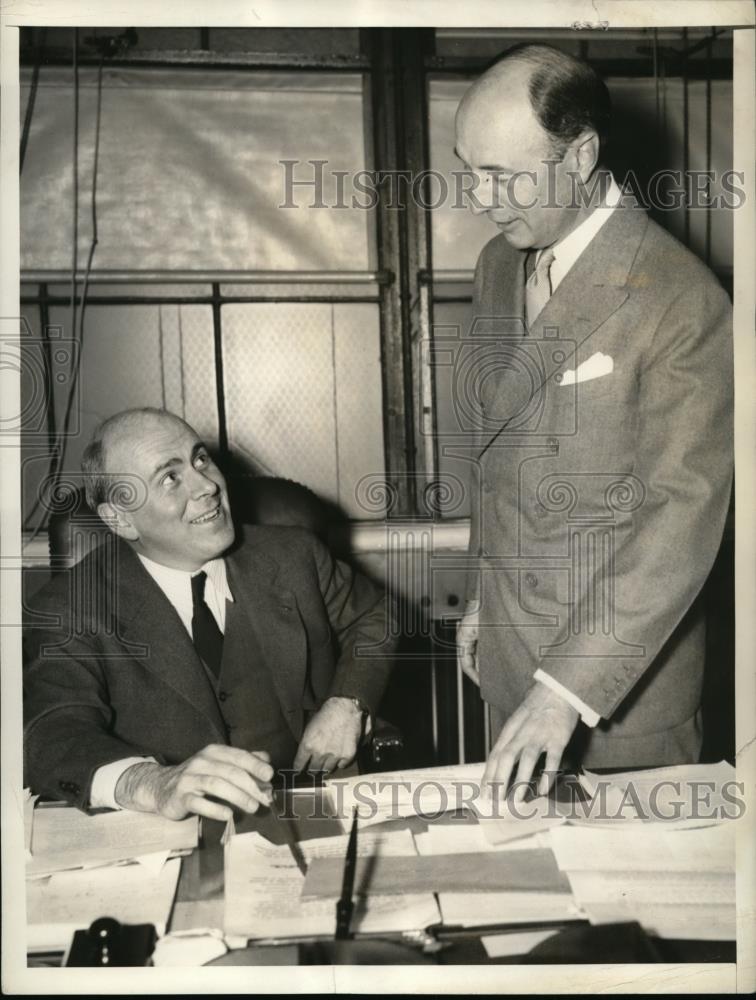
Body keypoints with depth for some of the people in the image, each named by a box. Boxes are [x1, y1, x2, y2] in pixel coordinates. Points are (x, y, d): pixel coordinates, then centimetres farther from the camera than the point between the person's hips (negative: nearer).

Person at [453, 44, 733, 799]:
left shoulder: (680, 301, -20)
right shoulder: (498, 263, 3)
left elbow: (682, 520, -23)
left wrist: (568, 686, -25)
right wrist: (480, 594, 15)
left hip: (621, 661, -6)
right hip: (507, 648, 6)